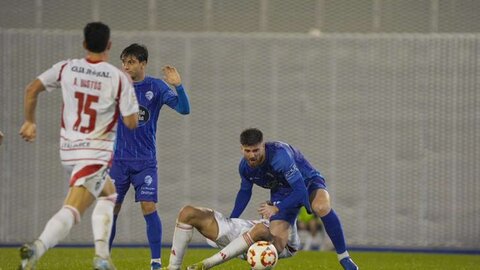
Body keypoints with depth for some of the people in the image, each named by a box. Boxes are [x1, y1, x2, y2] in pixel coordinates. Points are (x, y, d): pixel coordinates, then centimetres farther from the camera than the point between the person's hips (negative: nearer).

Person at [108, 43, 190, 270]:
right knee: (111, 209, 3)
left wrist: (178, 86, -28)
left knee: (148, 207, -11)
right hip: (118, 159, 2)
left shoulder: (156, 87, -5)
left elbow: (184, 109, -13)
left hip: (145, 160, -2)